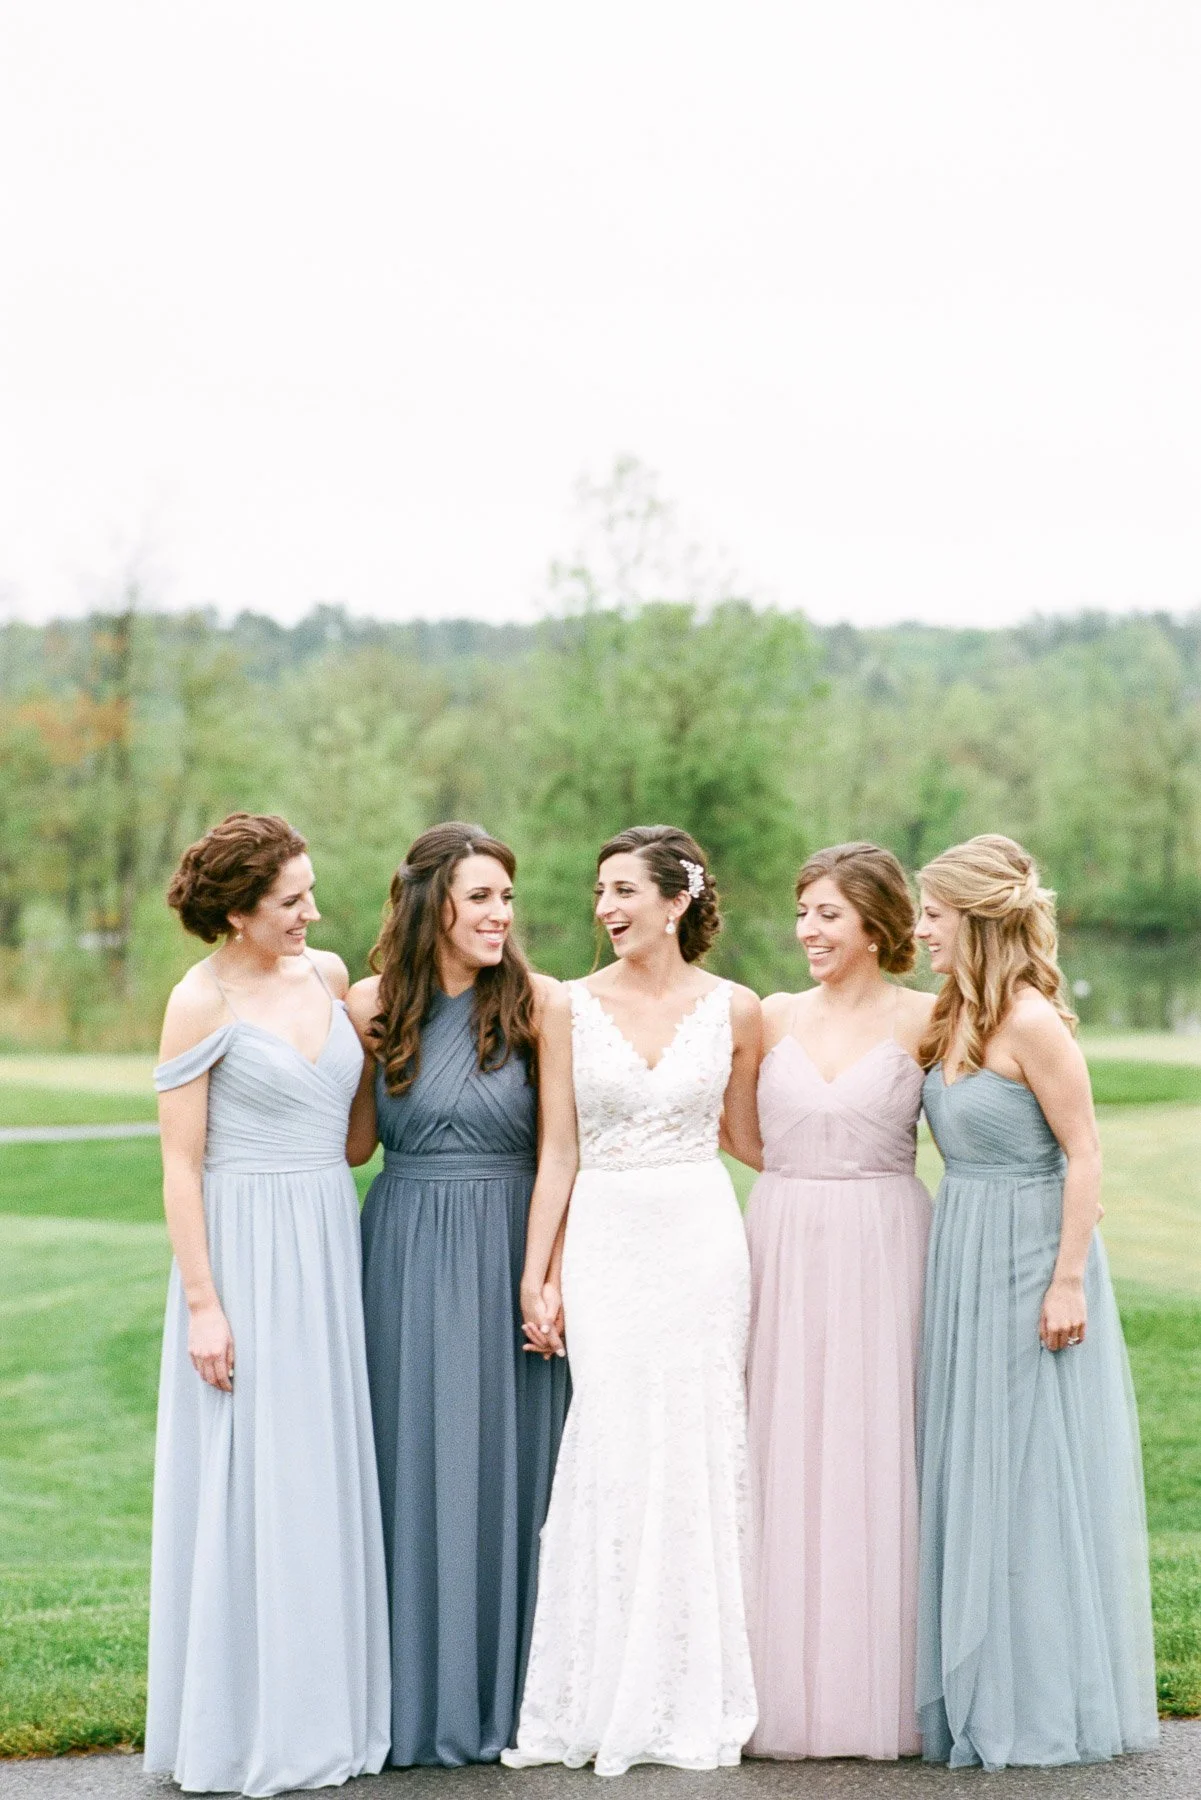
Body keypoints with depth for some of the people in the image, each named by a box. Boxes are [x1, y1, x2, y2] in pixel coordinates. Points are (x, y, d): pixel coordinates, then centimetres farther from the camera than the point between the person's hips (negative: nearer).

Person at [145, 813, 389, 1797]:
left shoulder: (328, 974, 8)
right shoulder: (203, 1001, -9)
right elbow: (181, 1163, -10)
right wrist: (201, 1302, -15)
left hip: (331, 1244, 6)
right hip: (246, 1253, -6)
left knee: (327, 1476, 10)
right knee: (248, 1485, -1)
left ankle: (323, 1709, 20)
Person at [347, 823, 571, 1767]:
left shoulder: (536, 1001, -4)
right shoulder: (373, 1006, 2)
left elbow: (559, 1148, -4)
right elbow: (350, 1145, 5)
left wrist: (546, 1273, -11)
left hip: (509, 1251, -1)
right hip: (407, 1254, 2)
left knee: (509, 1467, 5)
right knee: (414, 1466, 5)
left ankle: (508, 1693, 18)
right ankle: (418, 1698, 16)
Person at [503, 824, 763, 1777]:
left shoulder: (734, 1008, 3)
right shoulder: (574, 1007, 3)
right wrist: (534, 1276, 0)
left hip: (701, 1239, 0)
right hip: (605, 1238, 0)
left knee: (696, 1449, 1)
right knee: (610, 1450, -3)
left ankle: (692, 1698, 12)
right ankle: (603, 1698, 7)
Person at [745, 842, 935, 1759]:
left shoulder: (923, 1018, -2)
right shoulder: (775, 1017, 7)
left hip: (881, 1252, -3)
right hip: (783, 1245, 3)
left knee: (874, 1459, 0)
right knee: (785, 1462, 4)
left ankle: (876, 1692, 11)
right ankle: (791, 1691, 13)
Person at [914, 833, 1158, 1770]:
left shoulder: (1031, 1022, -17)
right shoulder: (955, 1019, 9)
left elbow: (1084, 1154, -17)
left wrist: (1068, 1280, -18)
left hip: (1030, 1258, -9)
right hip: (965, 1261, 9)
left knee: (1035, 1472, 0)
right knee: (973, 1471, 13)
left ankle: (1050, 1703, 12)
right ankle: (987, 1692, 24)